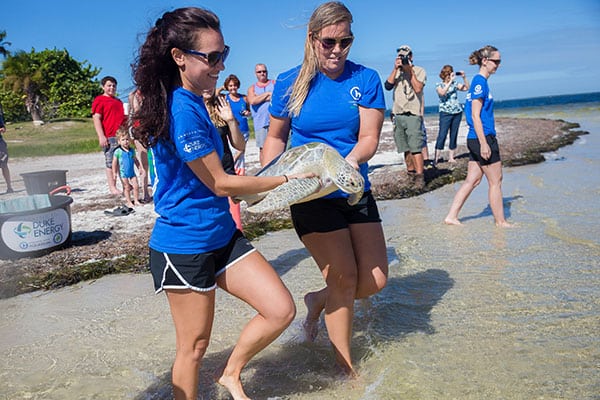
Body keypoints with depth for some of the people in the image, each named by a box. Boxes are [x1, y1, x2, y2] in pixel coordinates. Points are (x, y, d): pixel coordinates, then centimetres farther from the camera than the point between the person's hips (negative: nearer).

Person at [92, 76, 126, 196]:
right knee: (111, 163, -5)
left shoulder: (119, 101, 23)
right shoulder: (99, 100, 0)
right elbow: (96, 119, -8)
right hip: (109, 137, -7)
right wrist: (101, 136, -16)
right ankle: (112, 187, 0)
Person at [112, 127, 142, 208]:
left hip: (132, 172, 4)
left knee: (136, 186, 1)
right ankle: (128, 201, 14)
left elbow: (135, 160, 16)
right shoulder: (118, 151, -10)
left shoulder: (132, 150, 3)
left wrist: (140, 168, 13)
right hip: (123, 173, -4)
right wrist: (115, 173, -10)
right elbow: (114, 163, -7)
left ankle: (136, 200, 13)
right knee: (127, 187, 3)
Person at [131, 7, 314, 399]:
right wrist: (287, 179, -12)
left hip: (221, 235, 9)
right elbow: (221, 184, -18)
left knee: (281, 310, 4)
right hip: (185, 246, -9)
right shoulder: (182, 109, -23)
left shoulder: (194, 103, 7)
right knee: (195, 347, 8)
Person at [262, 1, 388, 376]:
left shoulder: (366, 79, -1)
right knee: (344, 279, -3)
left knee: (375, 281, 3)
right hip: (311, 197, -3)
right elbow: (276, 138, 6)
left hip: (356, 192, 3)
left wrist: (352, 160, -30)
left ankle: (318, 300, 34)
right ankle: (347, 369, 20)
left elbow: (369, 138, -8)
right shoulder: (290, 83, -3)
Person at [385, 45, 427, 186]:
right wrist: (396, 69, -5)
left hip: (413, 114, -5)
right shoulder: (396, 71, 16)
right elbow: (387, 86, 0)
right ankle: (410, 170, 20)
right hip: (398, 114, 5)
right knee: (405, 148, 9)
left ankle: (419, 175, -15)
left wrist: (410, 70, -9)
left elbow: (418, 88, -10)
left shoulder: (419, 71, 5)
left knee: (415, 147, -14)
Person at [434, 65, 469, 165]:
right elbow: (442, 92, -19)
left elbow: (467, 88, 10)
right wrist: (450, 81, -20)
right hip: (445, 113, -4)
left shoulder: (455, 83, 11)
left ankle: (451, 157, 10)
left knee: (454, 135, 5)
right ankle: (436, 158, -12)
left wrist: (464, 77, -1)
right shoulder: (439, 84, 0)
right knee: (442, 135, -11)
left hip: (457, 112, 4)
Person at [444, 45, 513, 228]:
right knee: (495, 181, 3)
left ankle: (451, 216, 11)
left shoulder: (480, 81, 15)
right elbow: (475, 116, -19)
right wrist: (484, 143, -21)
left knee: (472, 180, 11)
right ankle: (500, 221, 16)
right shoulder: (480, 82, -14)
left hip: (475, 139, 9)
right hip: (483, 138, -9)